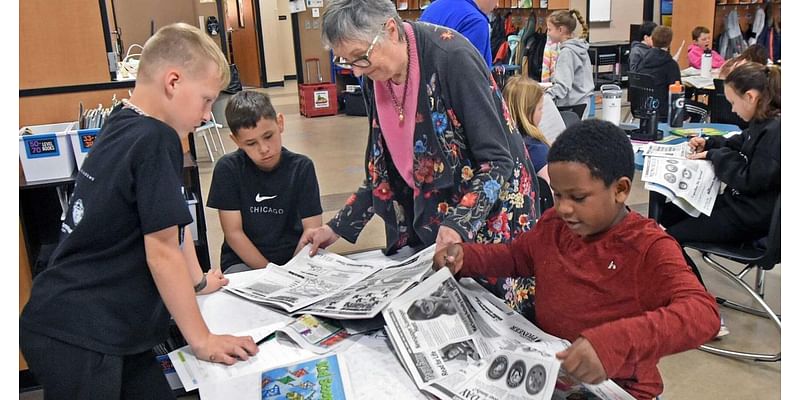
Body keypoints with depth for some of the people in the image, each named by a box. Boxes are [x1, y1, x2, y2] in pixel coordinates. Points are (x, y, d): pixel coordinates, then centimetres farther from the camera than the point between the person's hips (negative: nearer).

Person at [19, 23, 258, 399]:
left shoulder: (122, 127, 7)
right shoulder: (155, 139, -20)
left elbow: (166, 221, 17)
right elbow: (162, 252, -18)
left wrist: (197, 281, 28)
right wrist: (202, 340, -10)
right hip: (76, 339, -8)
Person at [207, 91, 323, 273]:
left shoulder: (301, 167, -3)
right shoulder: (228, 169, -5)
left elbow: (312, 230, -6)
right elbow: (234, 233, -6)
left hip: (295, 259, 1)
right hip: (244, 262, -1)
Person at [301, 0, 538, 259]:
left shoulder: (451, 57, -23)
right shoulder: (374, 78, -4)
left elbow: (497, 161, -22)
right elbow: (385, 169, 5)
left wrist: (459, 224, -34)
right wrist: (339, 227, -2)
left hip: (487, 207, -5)